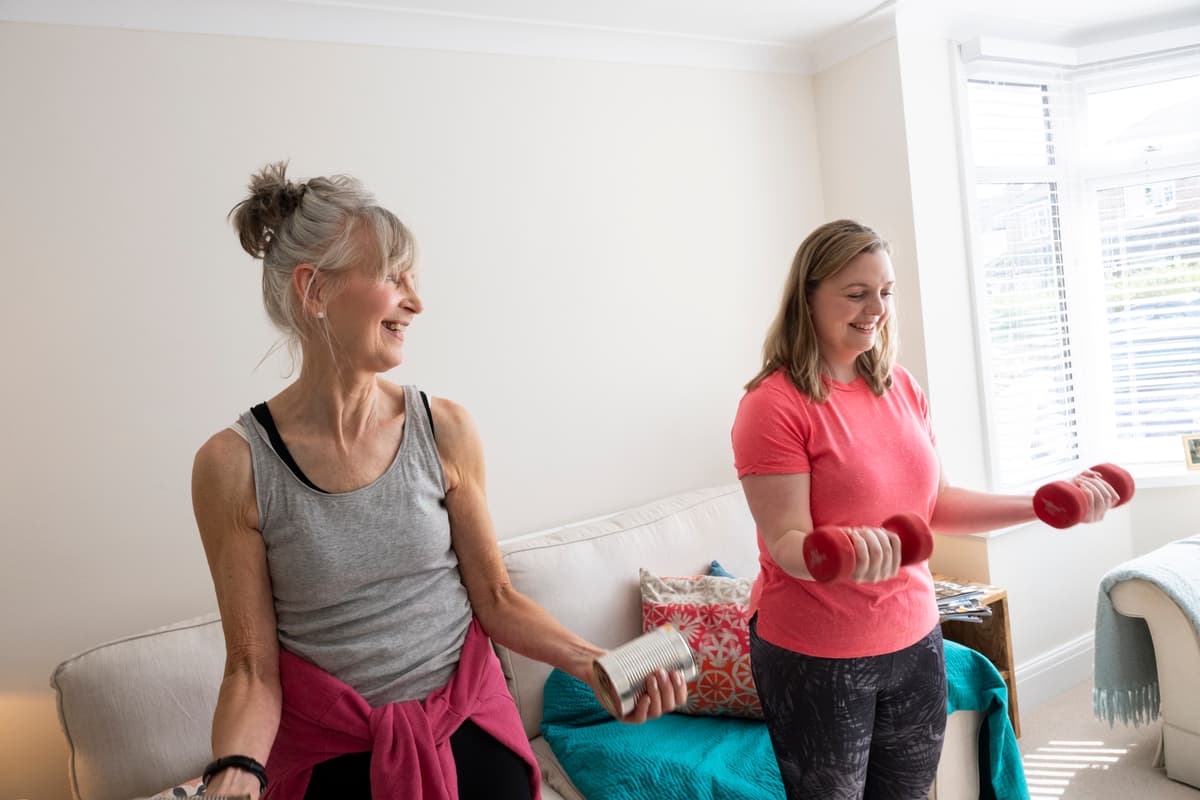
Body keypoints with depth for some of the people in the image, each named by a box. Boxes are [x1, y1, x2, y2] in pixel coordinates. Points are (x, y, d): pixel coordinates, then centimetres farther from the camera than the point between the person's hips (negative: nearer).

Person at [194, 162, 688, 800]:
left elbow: (496, 599, -2)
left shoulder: (444, 429, -9)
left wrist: (594, 664, -15)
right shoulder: (235, 465, -14)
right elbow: (252, 669, -9)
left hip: (471, 735, 2)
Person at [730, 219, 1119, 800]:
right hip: (817, 658, -6)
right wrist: (843, 552, -39)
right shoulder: (775, 404, -17)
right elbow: (786, 542, -19)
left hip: (914, 641, 6)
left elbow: (933, 504, 8)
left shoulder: (901, 388, 4)